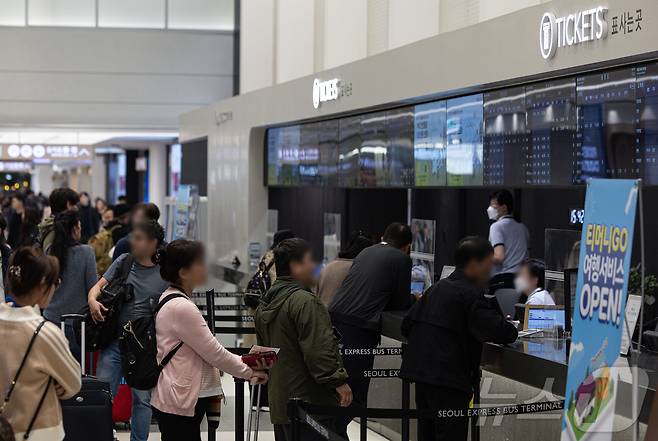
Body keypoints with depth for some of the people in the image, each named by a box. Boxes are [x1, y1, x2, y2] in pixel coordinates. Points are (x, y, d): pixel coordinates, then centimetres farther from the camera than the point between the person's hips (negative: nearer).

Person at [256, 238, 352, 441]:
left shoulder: (265, 304, 15)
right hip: (310, 401, -10)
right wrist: (339, 380, -17)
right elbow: (318, 349, -21)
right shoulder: (304, 301, -16)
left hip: (278, 400, 10)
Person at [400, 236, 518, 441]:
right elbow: (498, 331, -19)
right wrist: (511, 330, 1)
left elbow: (407, 325, 17)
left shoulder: (438, 288, 15)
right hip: (448, 377, -9)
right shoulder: (470, 294, -11)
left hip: (419, 368, 9)